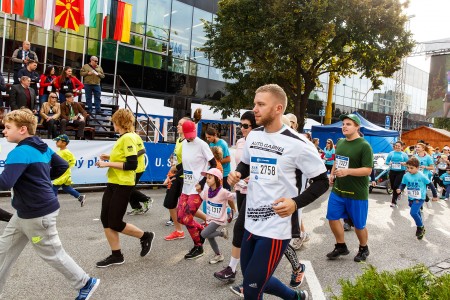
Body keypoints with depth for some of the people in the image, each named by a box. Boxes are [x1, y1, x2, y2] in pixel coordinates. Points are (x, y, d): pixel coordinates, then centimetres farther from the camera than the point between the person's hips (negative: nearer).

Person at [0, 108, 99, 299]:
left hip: (38, 215, -10)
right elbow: (62, 166, 15)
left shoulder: (20, 152, -22)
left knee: (52, 254, 6)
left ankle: (85, 283, 21)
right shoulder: (42, 147, 6)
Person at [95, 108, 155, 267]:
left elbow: (132, 165, -22)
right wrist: (110, 158, 12)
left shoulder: (128, 138, -16)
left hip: (123, 185, -10)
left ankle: (146, 236, 18)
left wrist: (108, 164, -19)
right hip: (113, 183, 10)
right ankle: (116, 255, 17)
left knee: (115, 223, -2)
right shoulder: (123, 137, 14)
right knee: (106, 219, 7)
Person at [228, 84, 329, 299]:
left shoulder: (297, 144, -15)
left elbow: (322, 181, -10)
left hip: (277, 227, -7)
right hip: (252, 222, 8)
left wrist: (295, 203, -24)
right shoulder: (253, 136, 5)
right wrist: (237, 173, -1)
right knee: (252, 279, 20)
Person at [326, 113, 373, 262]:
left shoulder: (364, 146, -15)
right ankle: (341, 246, 28)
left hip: (357, 193, -6)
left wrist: (348, 171, -31)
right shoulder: (340, 142, 7)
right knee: (332, 218, 8)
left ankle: (364, 249, 34)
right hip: (338, 189, 6)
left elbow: (368, 170, -19)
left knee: (359, 224, 8)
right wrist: (332, 174, 7)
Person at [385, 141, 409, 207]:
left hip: (401, 172, -3)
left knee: (396, 186, -12)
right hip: (392, 171, 3)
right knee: (392, 186, 9)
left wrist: (404, 163, -18)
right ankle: (398, 193, 43)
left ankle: (394, 202, -2)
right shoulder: (391, 153, 7)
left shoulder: (404, 154, 5)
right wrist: (389, 163, -14)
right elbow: (386, 161, 7)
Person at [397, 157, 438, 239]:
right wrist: (400, 189, -17)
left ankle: (420, 227, 5)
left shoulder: (422, 176, -17)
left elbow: (430, 185, -6)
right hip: (411, 198, 5)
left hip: (420, 198, -5)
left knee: (413, 212, -20)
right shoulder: (406, 176, -6)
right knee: (417, 213, 19)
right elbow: (403, 184, 5)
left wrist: (435, 195, 2)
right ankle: (421, 229, 39)